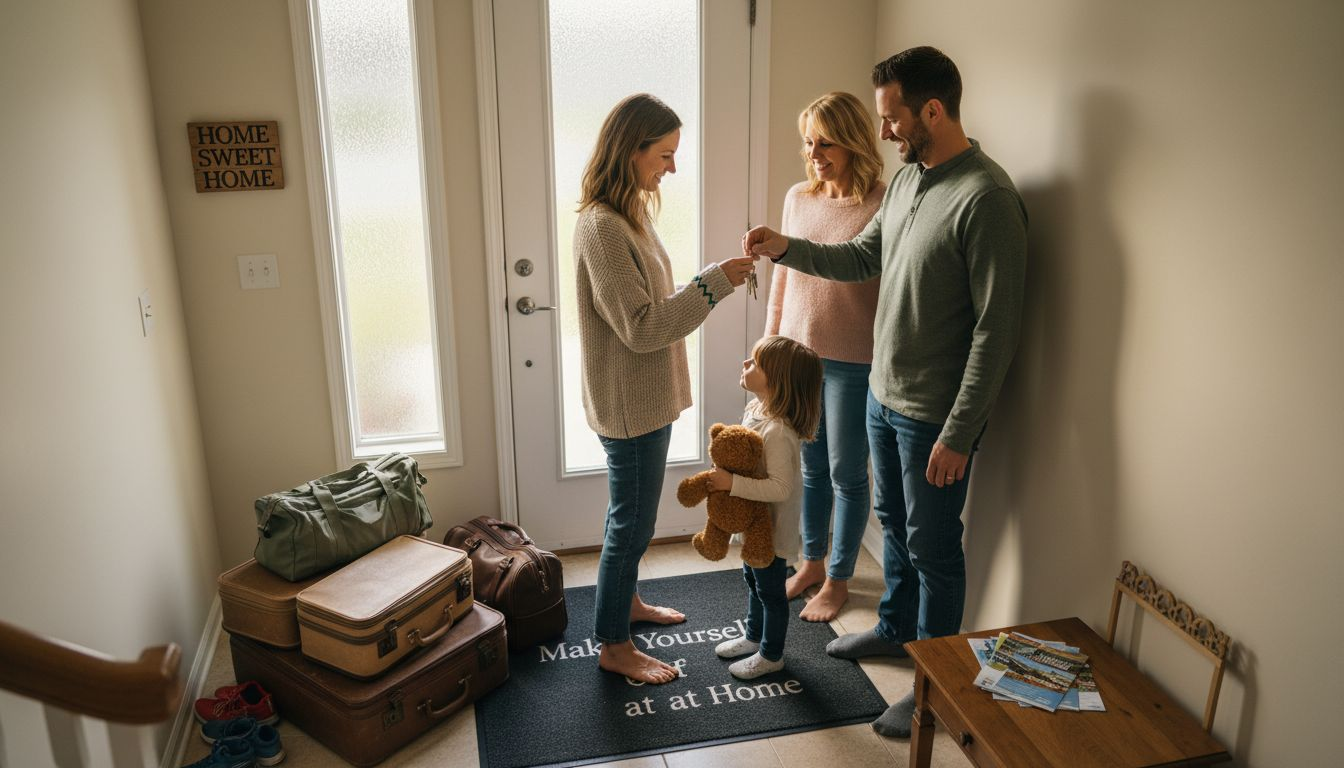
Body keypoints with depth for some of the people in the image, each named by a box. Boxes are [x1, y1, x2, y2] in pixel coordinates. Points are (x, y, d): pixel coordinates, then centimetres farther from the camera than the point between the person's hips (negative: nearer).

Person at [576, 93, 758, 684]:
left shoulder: (631, 213, 9)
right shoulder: (601, 226, -23)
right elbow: (640, 325, -26)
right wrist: (713, 284, -25)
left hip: (648, 398, 10)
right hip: (627, 404, -10)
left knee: (633, 517, 24)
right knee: (631, 523, 3)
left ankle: (627, 601, 44)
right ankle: (614, 647, 20)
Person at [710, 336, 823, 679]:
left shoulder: (778, 432, -33)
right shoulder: (755, 409, -4)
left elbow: (780, 487, -34)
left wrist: (732, 483, -33)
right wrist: (724, 476, -3)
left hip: (771, 527, -9)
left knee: (770, 589, 11)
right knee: (753, 580, 27)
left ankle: (771, 655, 32)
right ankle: (754, 636, 49)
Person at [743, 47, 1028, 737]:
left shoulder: (986, 199, -23)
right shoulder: (906, 180, 6)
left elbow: (996, 330, -23)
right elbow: (861, 257, 17)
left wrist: (958, 434, -22)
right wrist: (786, 248, 1)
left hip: (934, 415, -8)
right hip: (883, 394, 8)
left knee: (933, 549, 7)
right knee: (893, 523, 24)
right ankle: (895, 628, 46)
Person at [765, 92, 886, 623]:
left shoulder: (883, 205, -14)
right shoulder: (797, 198, 4)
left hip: (853, 364, -5)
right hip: (798, 354, 5)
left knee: (847, 475, 9)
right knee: (811, 468, 19)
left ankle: (837, 580, 27)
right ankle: (812, 562, 37)